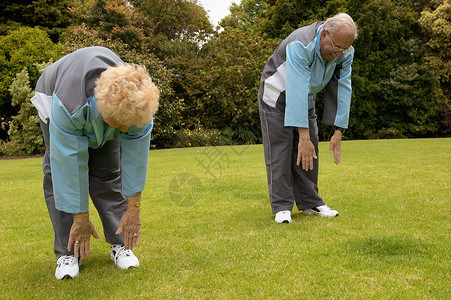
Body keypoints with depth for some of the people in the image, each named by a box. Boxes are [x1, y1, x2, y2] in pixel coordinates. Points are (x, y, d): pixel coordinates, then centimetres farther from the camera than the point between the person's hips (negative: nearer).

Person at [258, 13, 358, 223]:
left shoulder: (344, 53, -15)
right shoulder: (301, 45, -37)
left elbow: (343, 90, -12)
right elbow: (297, 91, -42)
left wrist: (338, 132, -16)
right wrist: (304, 137, -45)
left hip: (306, 100, 6)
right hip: (277, 97, -6)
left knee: (308, 153, 3)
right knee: (280, 151, -10)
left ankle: (309, 202, 12)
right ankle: (282, 207, -5)